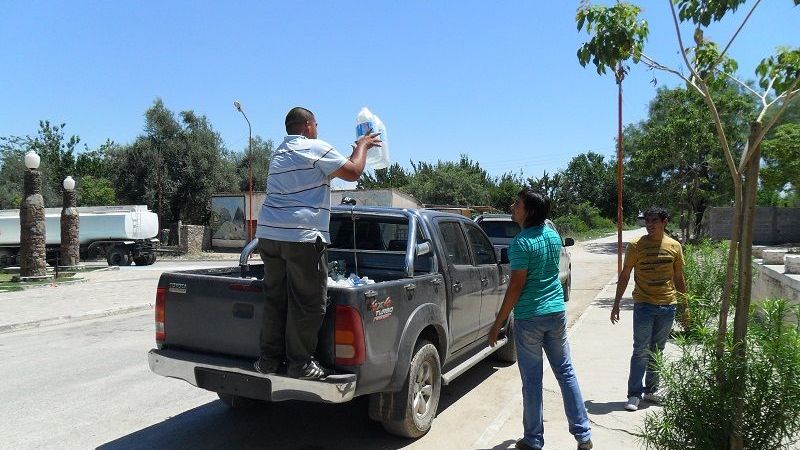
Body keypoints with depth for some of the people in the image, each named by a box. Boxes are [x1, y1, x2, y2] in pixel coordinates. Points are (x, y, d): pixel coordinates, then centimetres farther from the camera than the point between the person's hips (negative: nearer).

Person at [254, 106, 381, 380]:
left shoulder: (279, 153, 23)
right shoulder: (316, 148, -3)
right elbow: (353, 172, -4)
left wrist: (358, 148, 37)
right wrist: (362, 145, 14)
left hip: (268, 234, 8)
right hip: (301, 236, -8)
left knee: (275, 298, 13)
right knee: (308, 302, 1)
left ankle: (269, 359, 18)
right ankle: (300, 364, 7)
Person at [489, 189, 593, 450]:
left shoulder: (522, 243, -17)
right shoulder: (553, 236, 6)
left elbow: (516, 286, -18)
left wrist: (498, 323, -12)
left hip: (529, 318, -7)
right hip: (556, 312, 7)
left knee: (532, 380, 4)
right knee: (566, 372, 14)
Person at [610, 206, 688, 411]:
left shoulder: (674, 246, 5)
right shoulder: (636, 245, -4)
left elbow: (679, 278, 13)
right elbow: (625, 276, 0)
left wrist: (685, 306, 12)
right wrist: (616, 303, -1)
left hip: (667, 306, 3)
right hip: (643, 305, -3)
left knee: (657, 351, 13)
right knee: (641, 351, -3)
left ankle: (651, 390, 24)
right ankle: (634, 394, 3)